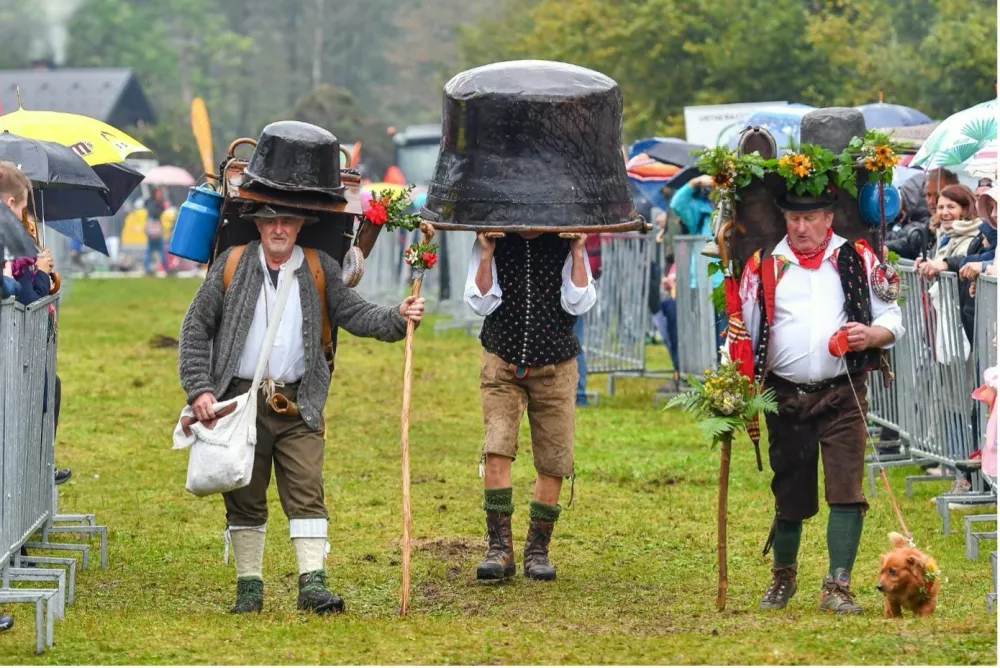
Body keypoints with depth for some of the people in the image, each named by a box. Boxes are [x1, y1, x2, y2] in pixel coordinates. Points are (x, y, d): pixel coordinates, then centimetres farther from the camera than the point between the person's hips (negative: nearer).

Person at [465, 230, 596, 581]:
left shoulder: (564, 245, -1)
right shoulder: (494, 242, -1)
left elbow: (579, 304, -7)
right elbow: (482, 302, -7)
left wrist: (578, 252, -13)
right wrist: (486, 254, -16)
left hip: (555, 368, 1)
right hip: (502, 363, -1)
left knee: (552, 460, 1)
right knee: (497, 449, -15)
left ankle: (537, 549, 12)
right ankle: (500, 548, -13)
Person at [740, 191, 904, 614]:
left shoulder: (857, 260, 5)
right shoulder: (763, 266, 7)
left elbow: (893, 318, 8)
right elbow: (743, 331, 9)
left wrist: (871, 335, -14)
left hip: (843, 394, -1)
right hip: (786, 399, 1)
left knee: (846, 490, -12)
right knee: (789, 493, 9)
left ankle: (837, 587, -9)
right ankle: (783, 577, 30)